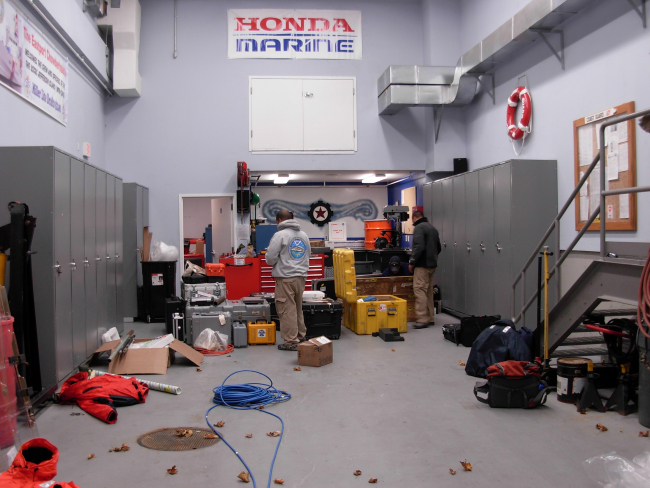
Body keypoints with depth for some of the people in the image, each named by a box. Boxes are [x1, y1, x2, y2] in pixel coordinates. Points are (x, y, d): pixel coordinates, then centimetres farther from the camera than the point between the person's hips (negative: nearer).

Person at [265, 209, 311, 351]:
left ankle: (291, 341, 2)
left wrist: (281, 262, 7)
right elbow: (308, 254, 18)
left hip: (286, 278, -7)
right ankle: (301, 336, 28)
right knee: (298, 308, 19)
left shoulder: (280, 235, -10)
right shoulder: (303, 235, 11)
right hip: (301, 276, 7)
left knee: (287, 310, -1)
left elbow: (270, 258, -12)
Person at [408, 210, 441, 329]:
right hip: (432, 264, 9)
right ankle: (429, 318, 17)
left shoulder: (419, 228, -9)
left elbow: (419, 247, -20)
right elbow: (439, 248, 23)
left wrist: (412, 262, -13)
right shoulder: (433, 228, 18)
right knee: (429, 291, 13)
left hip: (422, 265, -9)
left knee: (419, 289, -9)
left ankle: (422, 319, -12)